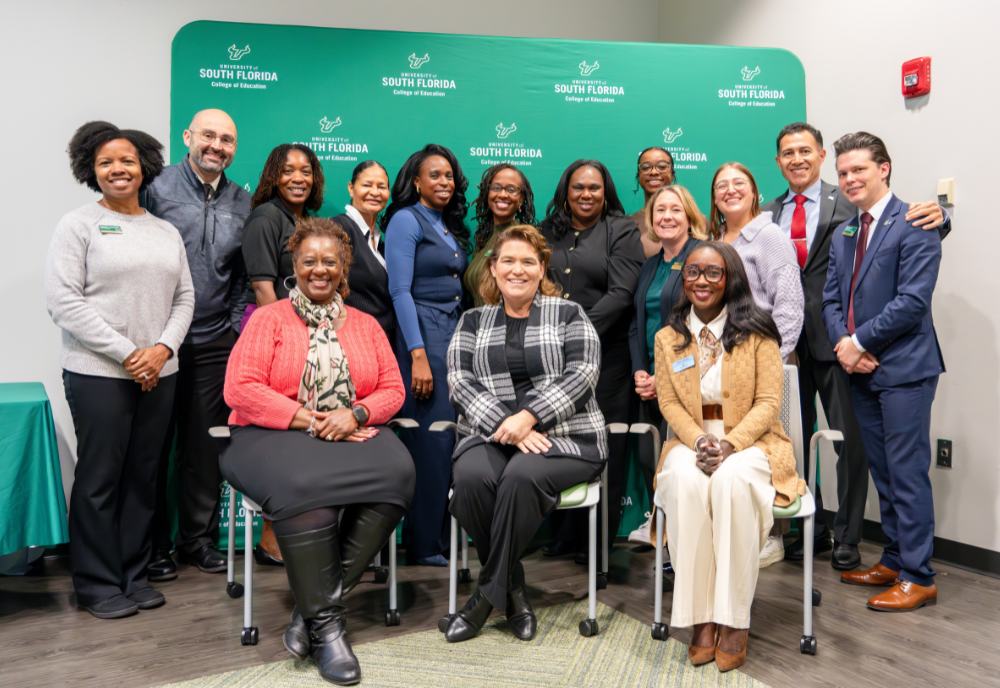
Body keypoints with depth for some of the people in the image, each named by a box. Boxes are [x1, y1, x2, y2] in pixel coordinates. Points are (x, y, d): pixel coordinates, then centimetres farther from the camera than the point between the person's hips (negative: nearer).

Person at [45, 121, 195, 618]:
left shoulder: (166, 232, 14)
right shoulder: (78, 225, 0)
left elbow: (184, 297, 11)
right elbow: (64, 301, -8)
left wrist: (162, 348, -6)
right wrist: (127, 354, -13)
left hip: (158, 373, 5)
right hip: (98, 373, -4)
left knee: (143, 475, 10)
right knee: (100, 478, 2)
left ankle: (134, 575, 23)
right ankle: (98, 584, 16)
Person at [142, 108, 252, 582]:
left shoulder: (242, 204, 10)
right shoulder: (157, 187, -2)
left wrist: (238, 324, 5)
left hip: (216, 343, 4)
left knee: (206, 445, 10)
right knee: (154, 445, 5)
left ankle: (198, 537, 25)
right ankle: (153, 544, 19)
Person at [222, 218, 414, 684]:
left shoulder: (365, 325, 18)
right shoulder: (269, 319, 8)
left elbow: (392, 390, 12)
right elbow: (240, 389, -5)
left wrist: (355, 413, -10)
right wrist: (309, 420, -12)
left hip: (354, 433, 3)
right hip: (275, 435, -3)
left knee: (396, 470, -30)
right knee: (304, 484, -37)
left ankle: (316, 605, -21)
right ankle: (324, 624, -21)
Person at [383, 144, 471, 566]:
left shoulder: (451, 226, 19)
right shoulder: (406, 220, -4)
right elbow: (400, 291, -12)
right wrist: (418, 356, -18)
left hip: (454, 332, 8)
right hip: (422, 334, -7)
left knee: (452, 435, 6)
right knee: (430, 439, -6)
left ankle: (445, 535, 17)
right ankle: (424, 544, 5)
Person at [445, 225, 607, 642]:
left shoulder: (568, 314, 10)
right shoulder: (473, 322, 16)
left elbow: (582, 374, -4)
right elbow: (460, 380, 2)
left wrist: (529, 417, -18)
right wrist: (505, 426, -15)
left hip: (564, 436, -2)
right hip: (490, 434, 2)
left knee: (521, 476, -33)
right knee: (471, 477, -30)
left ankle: (488, 592, -13)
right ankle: (513, 591, -9)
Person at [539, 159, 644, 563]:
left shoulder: (623, 231, 5)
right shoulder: (547, 233, 17)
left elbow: (621, 294, -6)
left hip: (604, 352, -3)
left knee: (601, 444, 0)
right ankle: (563, 534, 17)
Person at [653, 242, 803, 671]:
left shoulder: (756, 334, 0)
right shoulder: (668, 338, 9)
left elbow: (769, 402, -4)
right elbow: (669, 403, 4)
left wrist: (729, 443, -20)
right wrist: (699, 441, -15)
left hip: (750, 441, -2)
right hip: (690, 440, 2)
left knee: (732, 480, -36)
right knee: (686, 482, -33)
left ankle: (735, 619, -24)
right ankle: (700, 617, -23)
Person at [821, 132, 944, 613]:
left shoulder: (914, 225, -8)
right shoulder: (842, 235, 16)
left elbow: (912, 300, -17)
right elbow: (831, 299, 11)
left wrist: (861, 343, -14)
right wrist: (843, 344, -6)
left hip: (903, 369, -7)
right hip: (862, 371, 7)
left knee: (907, 473, -3)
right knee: (882, 472, 14)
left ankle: (917, 577, 8)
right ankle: (894, 560, 26)